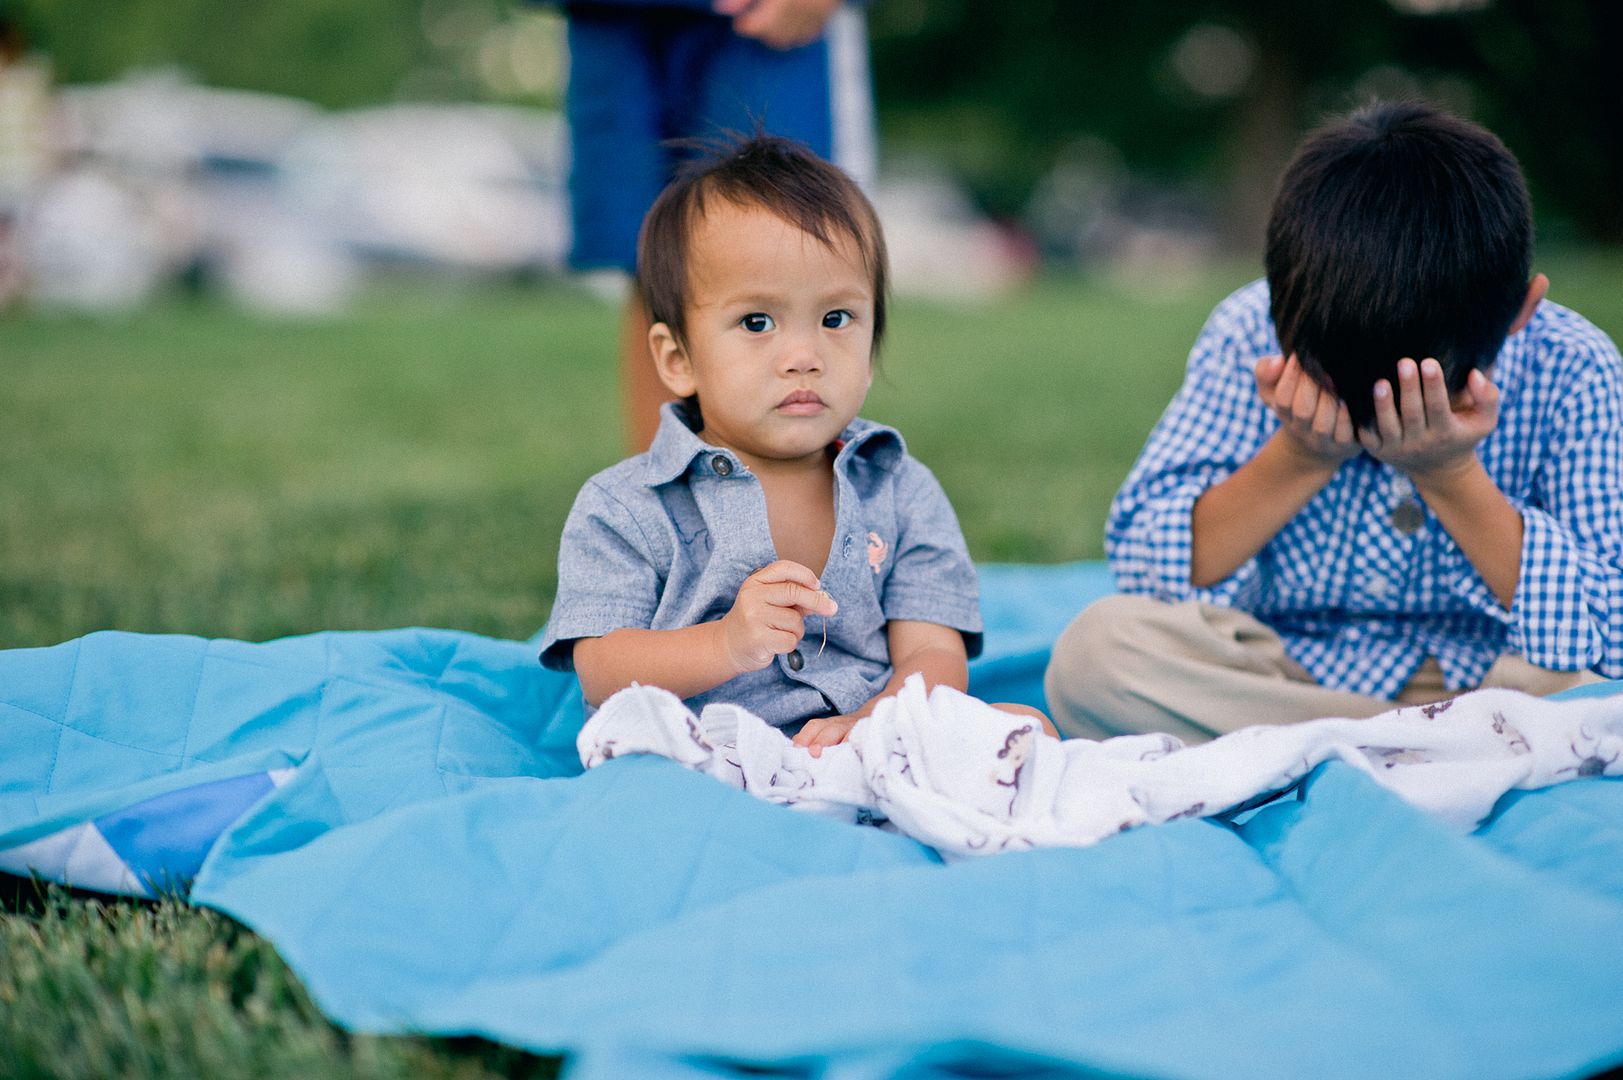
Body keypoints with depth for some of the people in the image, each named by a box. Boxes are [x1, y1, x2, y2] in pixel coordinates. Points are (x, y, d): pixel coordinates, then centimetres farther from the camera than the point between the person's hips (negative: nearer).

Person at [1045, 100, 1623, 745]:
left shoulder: (1571, 374, -14)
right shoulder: (1252, 336, -12)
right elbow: (1142, 570, -14)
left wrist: (1451, 476, -28)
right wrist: (1300, 459, -26)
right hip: (1290, 671, 2)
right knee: (1096, 648, -28)